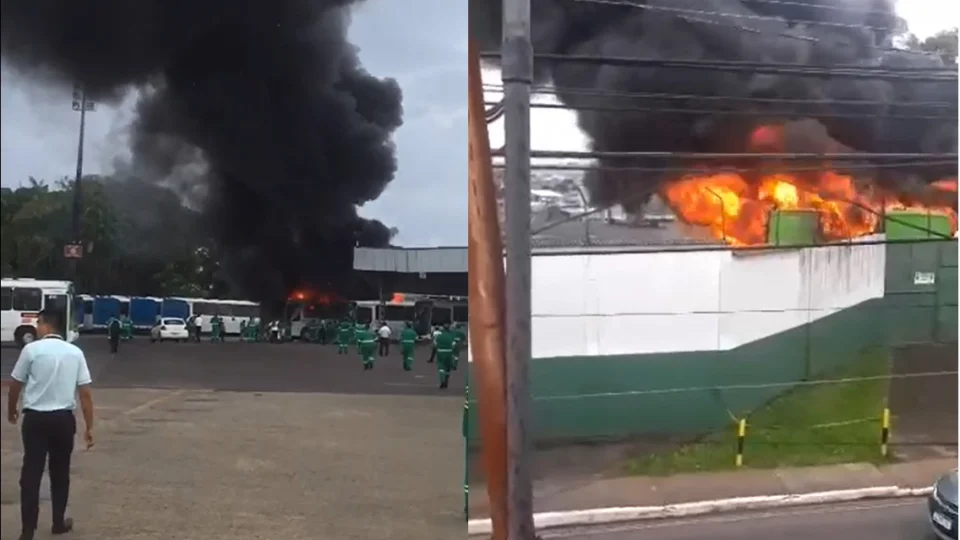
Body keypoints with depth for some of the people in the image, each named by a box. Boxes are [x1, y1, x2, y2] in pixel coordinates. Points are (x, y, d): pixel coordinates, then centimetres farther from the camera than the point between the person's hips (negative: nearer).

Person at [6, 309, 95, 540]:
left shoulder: (32, 349, -6)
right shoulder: (75, 352, 1)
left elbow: (15, 385, 4)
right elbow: (85, 392, -1)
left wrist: (11, 411, 23)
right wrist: (89, 426, 4)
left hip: (35, 418, -2)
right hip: (63, 419, 2)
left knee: (31, 473, 3)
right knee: (60, 472, 15)